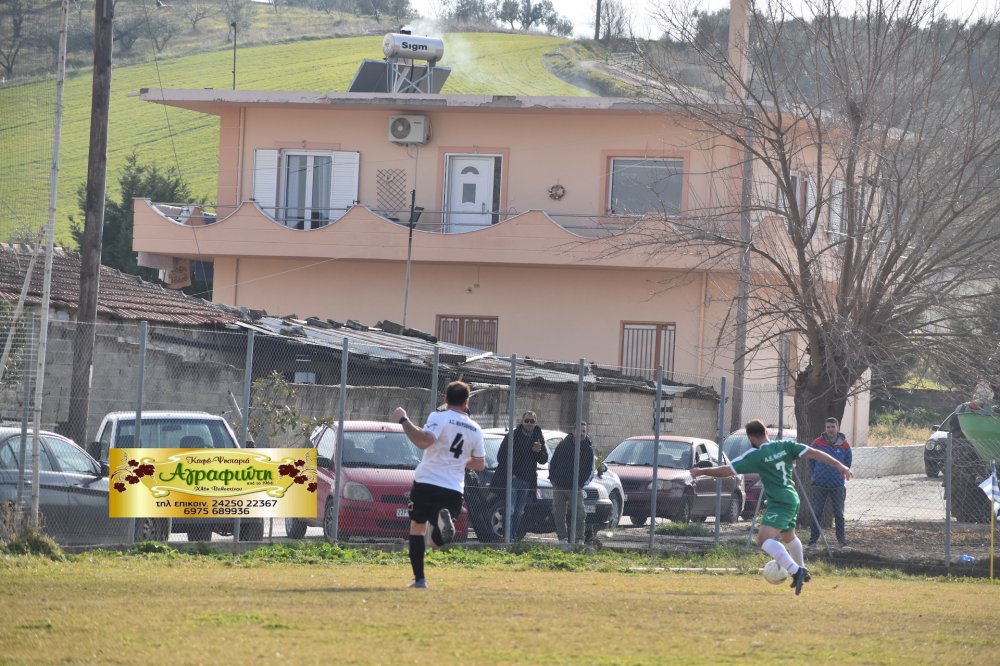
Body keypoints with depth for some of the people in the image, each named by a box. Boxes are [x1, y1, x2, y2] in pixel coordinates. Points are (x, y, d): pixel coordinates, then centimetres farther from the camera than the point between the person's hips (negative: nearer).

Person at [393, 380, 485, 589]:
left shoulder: (439, 418, -6)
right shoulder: (474, 430, 11)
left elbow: (424, 441, -23)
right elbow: (479, 464, 17)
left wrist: (404, 420, -13)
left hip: (426, 483, -3)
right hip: (454, 489, 3)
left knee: (417, 527, 14)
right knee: (438, 540, 8)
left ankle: (419, 578, 3)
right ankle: (444, 520, -29)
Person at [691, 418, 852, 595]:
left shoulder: (755, 456, -11)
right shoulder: (785, 446, 4)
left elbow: (727, 471, -11)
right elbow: (813, 453, -2)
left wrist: (702, 472, 2)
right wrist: (839, 465, -2)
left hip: (779, 501, -9)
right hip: (792, 499, 9)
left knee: (764, 538, -22)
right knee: (788, 537, 33)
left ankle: (796, 571, -37)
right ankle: (803, 572, 51)